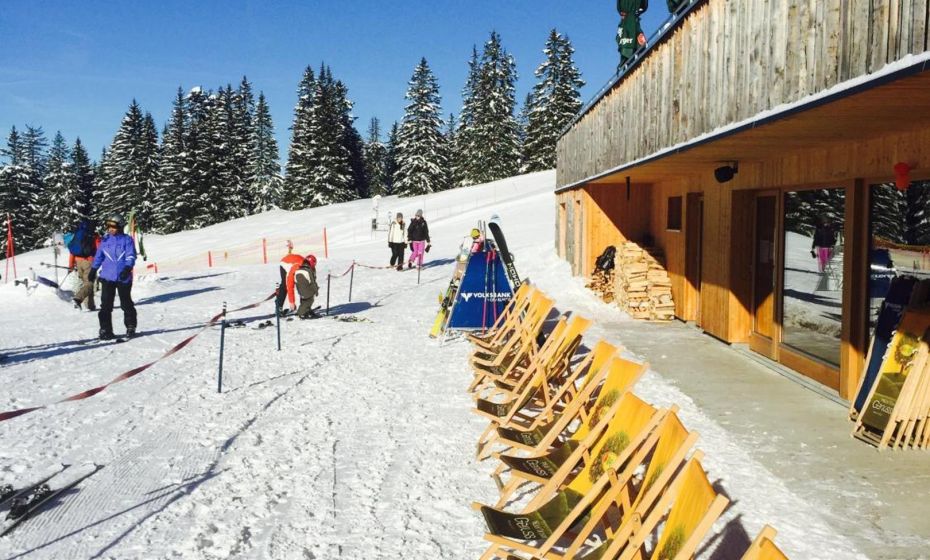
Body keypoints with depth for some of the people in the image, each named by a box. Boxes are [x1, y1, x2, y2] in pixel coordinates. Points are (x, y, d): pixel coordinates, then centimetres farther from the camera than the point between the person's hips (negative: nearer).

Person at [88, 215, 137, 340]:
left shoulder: (127, 240, -1)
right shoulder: (105, 240, 9)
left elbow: (131, 256, -8)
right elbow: (98, 256, 18)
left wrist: (127, 269, -23)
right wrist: (93, 270, 17)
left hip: (123, 278, -3)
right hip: (107, 277, 3)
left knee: (126, 304, 8)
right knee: (106, 305, -1)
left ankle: (131, 327, 22)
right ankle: (105, 330, 5)